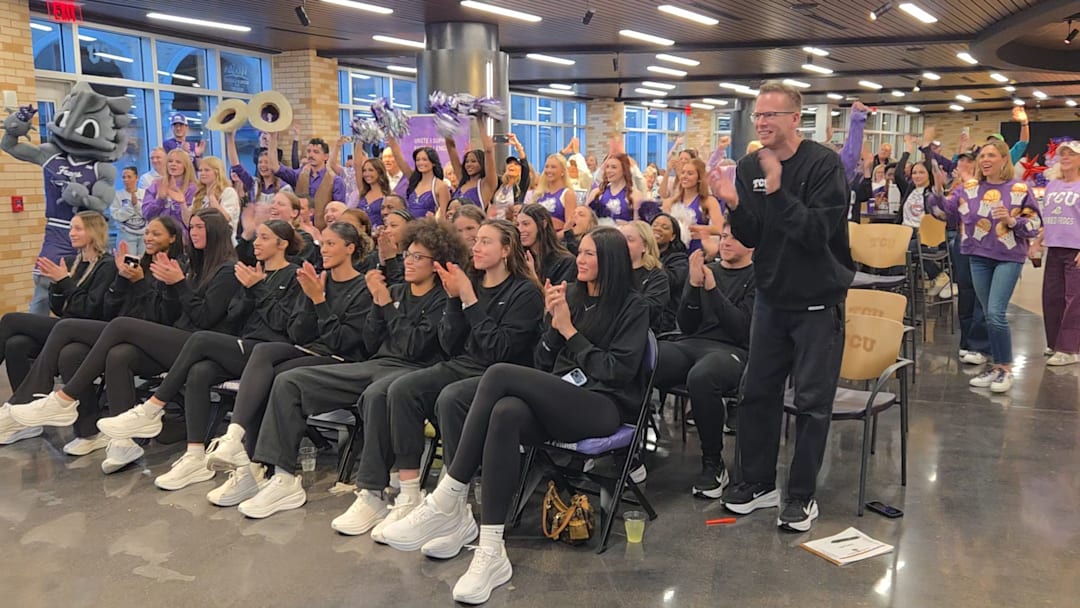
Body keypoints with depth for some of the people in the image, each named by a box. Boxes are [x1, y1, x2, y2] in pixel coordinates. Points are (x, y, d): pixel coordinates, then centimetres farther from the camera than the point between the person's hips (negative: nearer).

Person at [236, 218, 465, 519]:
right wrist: (378, 302, 2)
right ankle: (284, 479, -10)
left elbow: (414, 348, -12)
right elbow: (371, 344, 14)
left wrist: (387, 304, -7)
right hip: (375, 364, 7)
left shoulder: (442, 300, 0)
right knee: (288, 382, -6)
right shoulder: (395, 291, 20)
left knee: (376, 395, -44)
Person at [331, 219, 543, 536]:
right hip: (462, 367, 6)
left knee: (450, 398, -36)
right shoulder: (469, 282, 14)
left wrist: (471, 301, -14)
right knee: (401, 389, -20)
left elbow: (500, 350, -15)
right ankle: (408, 495, -22)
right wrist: (453, 299, -3)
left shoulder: (525, 292, -3)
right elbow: (450, 345, 10)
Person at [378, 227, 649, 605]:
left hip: (604, 407, -5)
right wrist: (553, 322, -3)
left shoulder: (632, 307, 1)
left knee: (500, 375, -28)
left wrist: (570, 330, -9)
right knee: (505, 413, -33)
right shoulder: (572, 296, 17)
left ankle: (448, 501, -25)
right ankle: (491, 550, -39)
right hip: (559, 402, 5)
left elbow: (619, 372, -9)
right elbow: (544, 364, 14)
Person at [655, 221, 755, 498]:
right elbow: (687, 325, 14)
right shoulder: (707, 270, 22)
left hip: (731, 350, -4)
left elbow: (743, 330, -6)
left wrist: (712, 289, -11)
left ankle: (714, 465, -19)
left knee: (701, 377, -40)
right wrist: (695, 285, -1)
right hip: (689, 344, 4)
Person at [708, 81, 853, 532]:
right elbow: (750, 237, 0)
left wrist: (777, 191, -33)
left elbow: (819, 232, -25)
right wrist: (733, 205, -19)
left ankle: (802, 495, 15)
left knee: (812, 402, 2)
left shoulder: (824, 164, -15)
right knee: (758, 392, 10)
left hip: (818, 301, -5)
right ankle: (758, 483, 25)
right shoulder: (750, 167, 2)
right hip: (772, 296, 6)